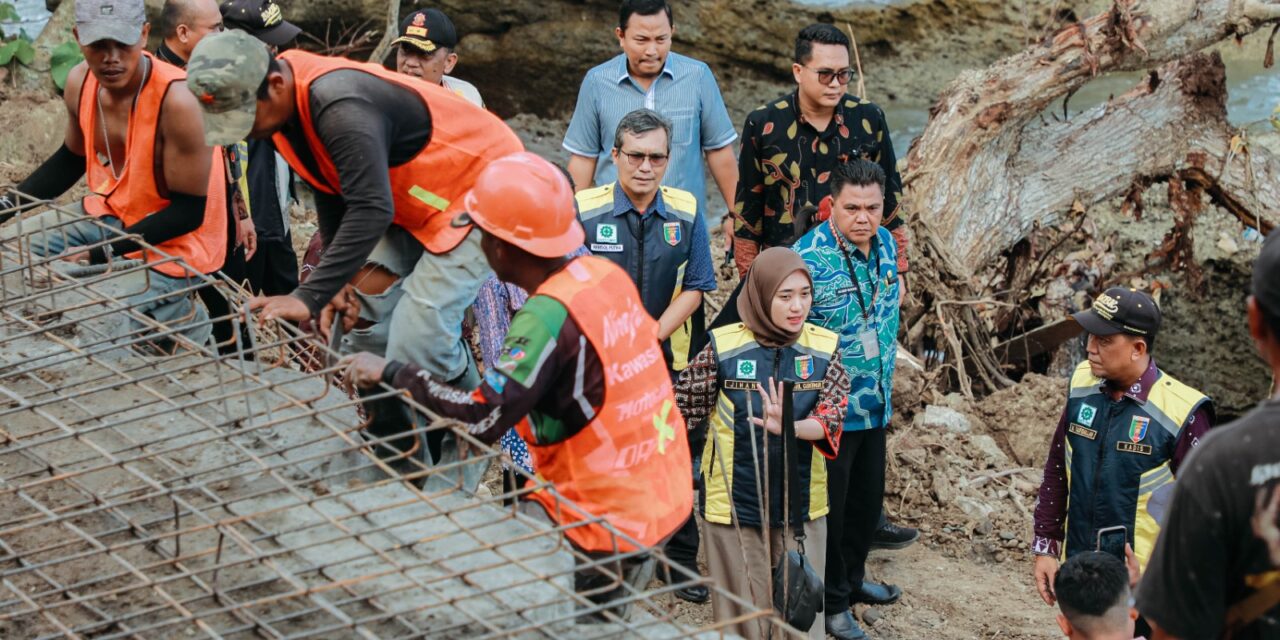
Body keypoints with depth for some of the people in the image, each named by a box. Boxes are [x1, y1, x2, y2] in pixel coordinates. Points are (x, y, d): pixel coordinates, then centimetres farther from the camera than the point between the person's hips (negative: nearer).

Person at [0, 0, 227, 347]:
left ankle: (181, 316, 5)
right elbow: (71, 158, 15)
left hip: (172, 246, -8)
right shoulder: (80, 82, -7)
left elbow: (189, 211, -22)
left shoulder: (178, 100, -29)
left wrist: (99, 253, -24)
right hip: (107, 216, 8)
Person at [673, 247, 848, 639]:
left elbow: (831, 418, -13)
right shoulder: (723, 348, -9)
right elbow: (685, 410, 1)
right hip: (735, 504, -1)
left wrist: (787, 427, -31)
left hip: (801, 505, 2)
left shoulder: (825, 350, -3)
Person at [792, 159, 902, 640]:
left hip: (876, 404, 7)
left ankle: (851, 578, 43)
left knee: (868, 499, 22)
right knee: (828, 507, 8)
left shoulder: (885, 243, -1)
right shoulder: (808, 259, -24)